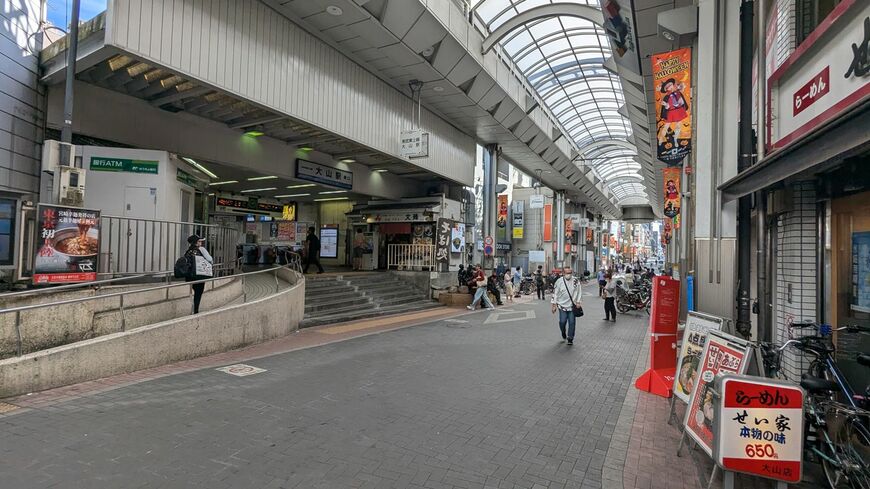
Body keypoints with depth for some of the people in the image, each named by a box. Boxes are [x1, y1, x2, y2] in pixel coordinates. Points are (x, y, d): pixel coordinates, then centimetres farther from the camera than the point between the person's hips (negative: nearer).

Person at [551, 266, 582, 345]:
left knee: (572, 322, 1)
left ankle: (570, 338, 16)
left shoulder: (575, 280, -2)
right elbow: (555, 293, 0)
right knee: (562, 322, -5)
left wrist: (578, 301, 2)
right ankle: (563, 334, 25)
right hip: (562, 305, -1)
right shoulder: (559, 281, -6)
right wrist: (554, 304, 0)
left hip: (572, 305, 1)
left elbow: (579, 291, 7)